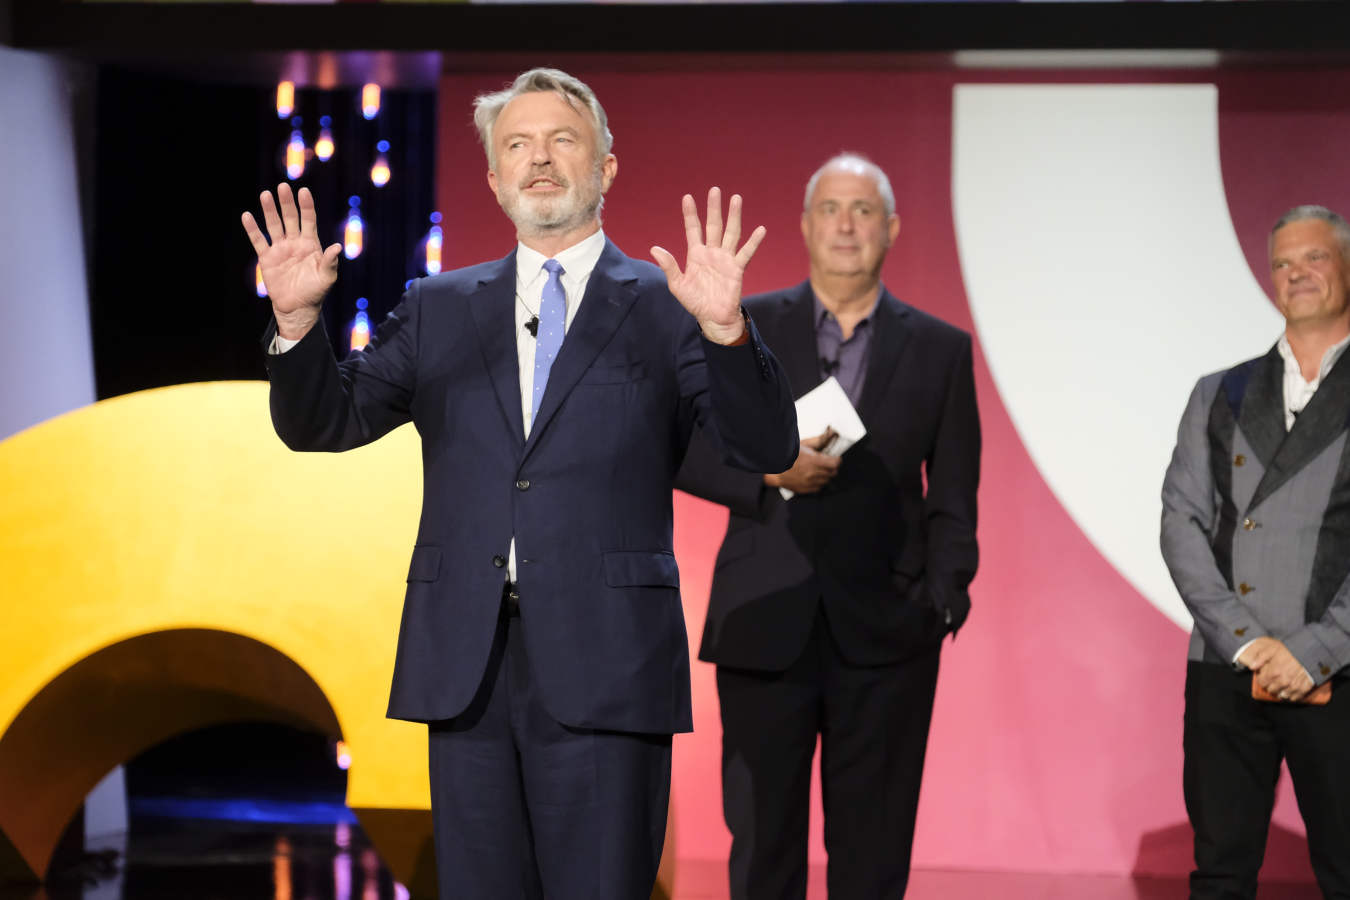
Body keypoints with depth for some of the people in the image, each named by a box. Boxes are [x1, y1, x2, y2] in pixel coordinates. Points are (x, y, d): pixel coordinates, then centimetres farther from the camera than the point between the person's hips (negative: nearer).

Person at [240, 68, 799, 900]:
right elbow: (323, 423, 12)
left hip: (603, 668, -3)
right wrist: (298, 318, -6)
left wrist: (726, 329, -22)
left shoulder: (663, 308, 5)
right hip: (466, 669, 3)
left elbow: (769, 448, -5)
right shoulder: (439, 310, 15)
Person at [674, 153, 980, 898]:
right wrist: (768, 470, -13)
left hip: (885, 636, 0)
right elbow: (684, 451, 3)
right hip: (763, 630, 0)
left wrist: (944, 599, -6)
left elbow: (953, 498, 7)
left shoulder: (940, 350, 7)